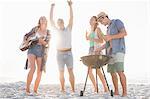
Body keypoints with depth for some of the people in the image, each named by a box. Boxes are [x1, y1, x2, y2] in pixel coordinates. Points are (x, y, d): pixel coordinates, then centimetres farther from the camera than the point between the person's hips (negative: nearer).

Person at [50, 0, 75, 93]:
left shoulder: (68, 29, 8)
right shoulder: (57, 30, 10)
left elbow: (71, 18, -1)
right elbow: (51, 20, 4)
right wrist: (52, 7, 0)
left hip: (68, 53, -1)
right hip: (60, 53, 1)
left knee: (70, 71, -5)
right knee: (61, 72, 4)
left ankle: (73, 89, -6)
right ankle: (62, 89, 11)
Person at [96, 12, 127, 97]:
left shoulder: (117, 22, 1)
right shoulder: (108, 28, 25)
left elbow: (124, 33, -13)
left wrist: (110, 37, -16)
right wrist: (100, 49, 17)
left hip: (118, 51, -8)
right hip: (110, 53, 8)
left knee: (119, 71, -17)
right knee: (112, 72, 3)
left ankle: (125, 92, -13)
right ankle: (116, 91, 9)